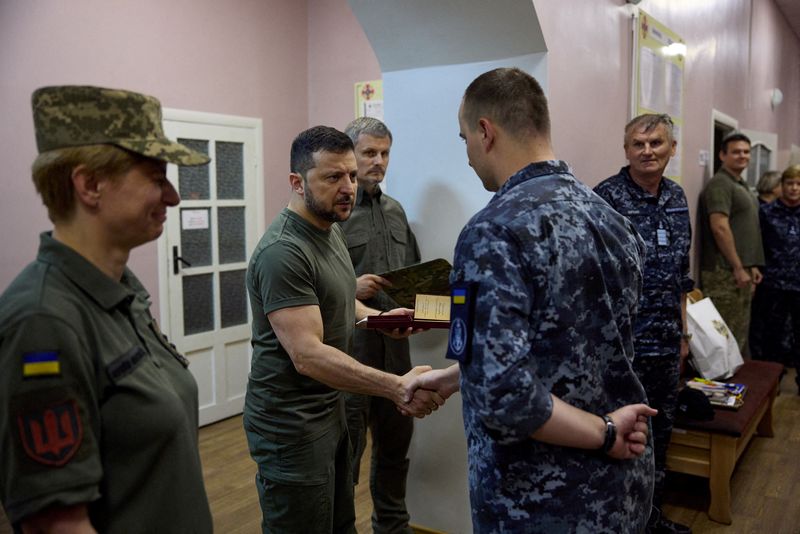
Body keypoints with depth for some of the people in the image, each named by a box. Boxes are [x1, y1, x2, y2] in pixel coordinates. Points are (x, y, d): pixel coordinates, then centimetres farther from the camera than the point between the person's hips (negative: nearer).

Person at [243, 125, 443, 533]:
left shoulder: (330, 230, 8)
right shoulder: (283, 251, -24)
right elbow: (308, 355, -30)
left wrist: (377, 317, 8)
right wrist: (397, 387, -36)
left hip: (329, 410, 9)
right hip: (291, 424, -9)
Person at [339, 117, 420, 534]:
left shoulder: (395, 210, 14)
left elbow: (413, 273, 21)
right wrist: (349, 289, -25)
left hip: (396, 346, 7)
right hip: (350, 348, -7)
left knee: (395, 443, 19)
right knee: (346, 450, 4)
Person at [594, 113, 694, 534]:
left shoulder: (677, 198, 9)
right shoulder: (607, 196, -13)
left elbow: (680, 275, 16)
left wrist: (682, 331, 16)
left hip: (666, 341, 7)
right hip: (623, 342, -7)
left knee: (661, 429, 18)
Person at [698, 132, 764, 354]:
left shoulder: (741, 185, 19)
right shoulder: (720, 184, -12)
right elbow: (720, 228, -22)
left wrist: (751, 266, 19)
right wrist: (738, 268, -21)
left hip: (741, 270, 10)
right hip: (726, 272, -10)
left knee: (740, 333, 16)